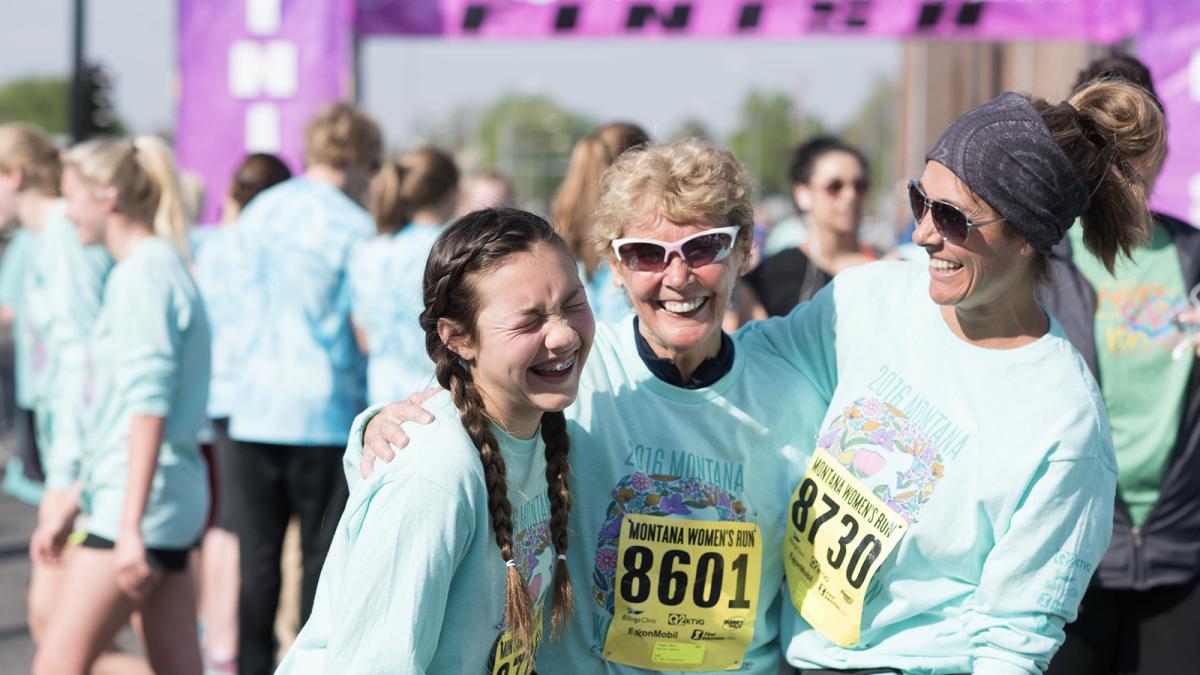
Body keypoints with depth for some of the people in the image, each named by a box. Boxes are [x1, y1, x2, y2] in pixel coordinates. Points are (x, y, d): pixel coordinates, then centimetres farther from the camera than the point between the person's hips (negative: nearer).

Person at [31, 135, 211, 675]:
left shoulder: (142, 276, -11)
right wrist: (69, 513, 26)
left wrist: (130, 528, -24)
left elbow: (148, 407, -20)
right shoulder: (162, 268, 19)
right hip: (174, 498, 10)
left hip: (142, 502, -10)